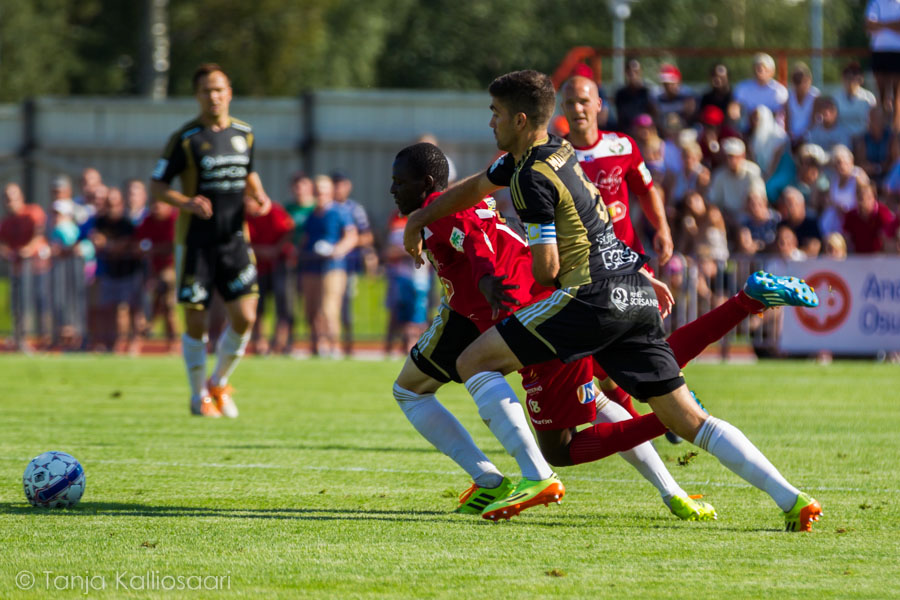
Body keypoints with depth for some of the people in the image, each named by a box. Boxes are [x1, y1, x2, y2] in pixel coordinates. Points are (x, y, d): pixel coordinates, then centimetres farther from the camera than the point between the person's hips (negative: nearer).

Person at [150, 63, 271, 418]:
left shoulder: (244, 133, 8)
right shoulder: (186, 139, -6)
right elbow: (157, 187, -5)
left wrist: (259, 199, 3)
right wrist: (186, 203, -23)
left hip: (235, 239, 4)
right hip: (195, 240, -4)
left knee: (245, 318, -5)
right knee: (196, 321, -1)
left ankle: (219, 383, 18)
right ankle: (199, 395, 16)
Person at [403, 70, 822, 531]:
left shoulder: (533, 178, -8)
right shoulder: (556, 151, 20)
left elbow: (546, 269, -11)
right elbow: (476, 187, 36)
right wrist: (420, 220, 42)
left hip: (594, 294, -9)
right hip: (638, 296, 9)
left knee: (474, 363, -1)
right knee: (689, 420, 7)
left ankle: (536, 477, -10)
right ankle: (789, 498, -4)